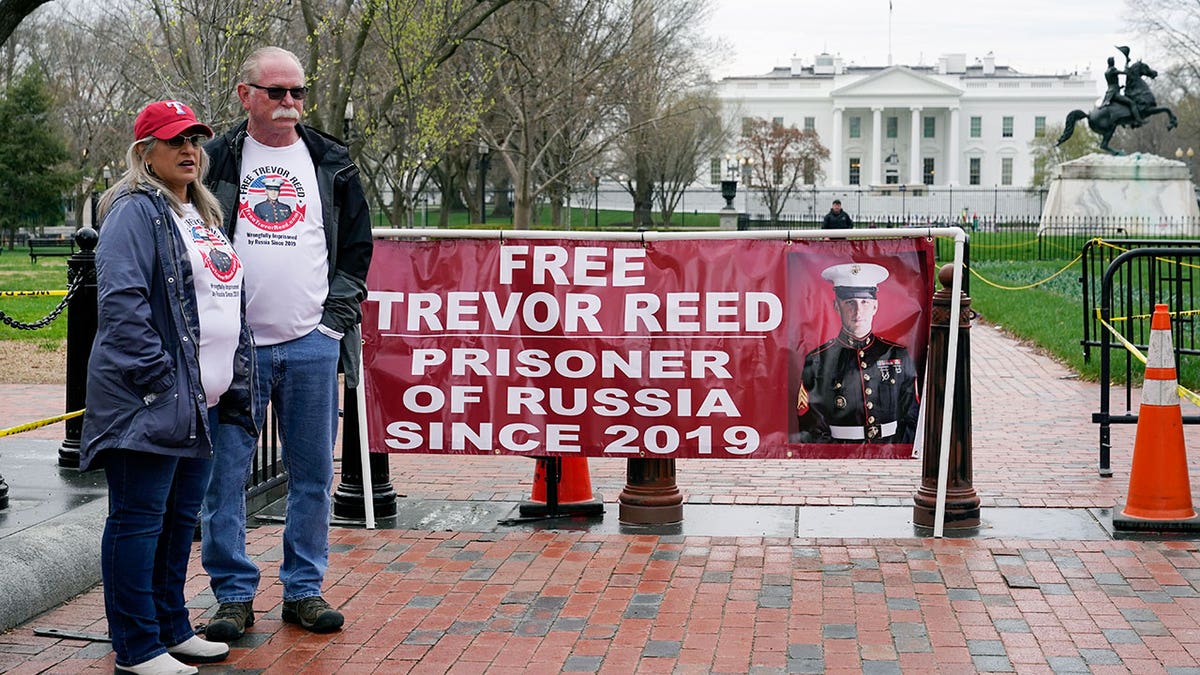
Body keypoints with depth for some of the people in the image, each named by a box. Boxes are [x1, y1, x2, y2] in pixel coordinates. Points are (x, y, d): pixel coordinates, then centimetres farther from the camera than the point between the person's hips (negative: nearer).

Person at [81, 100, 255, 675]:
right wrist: (156, 376, -21)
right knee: (139, 520, -3)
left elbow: (228, 302, 24)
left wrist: (233, 383, 16)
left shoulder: (203, 215, 20)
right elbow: (120, 300, -18)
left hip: (202, 401, 9)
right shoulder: (135, 212, -8)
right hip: (149, 402, -9)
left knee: (180, 518, 15)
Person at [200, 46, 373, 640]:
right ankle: (234, 594, 9)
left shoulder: (330, 163, 10)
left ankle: (304, 589, 17)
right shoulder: (215, 162, 6)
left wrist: (336, 315, 1)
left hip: (312, 345, 2)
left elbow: (357, 245, 13)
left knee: (312, 475, 6)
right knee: (224, 473, -1)